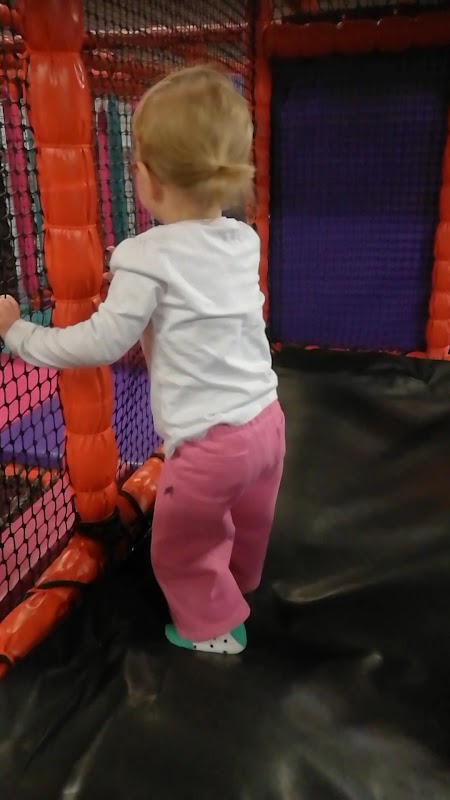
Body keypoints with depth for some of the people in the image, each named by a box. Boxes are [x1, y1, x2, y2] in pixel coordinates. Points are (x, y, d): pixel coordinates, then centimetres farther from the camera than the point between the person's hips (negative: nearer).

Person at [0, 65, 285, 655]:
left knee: (180, 547, 21)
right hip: (266, 420, 7)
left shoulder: (149, 256, -16)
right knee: (248, 523, 32)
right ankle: (237, 581, 59)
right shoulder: (243, 240, 3)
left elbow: (103, 343, -14)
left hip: (208, 442, -7)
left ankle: (214, 626, 42)